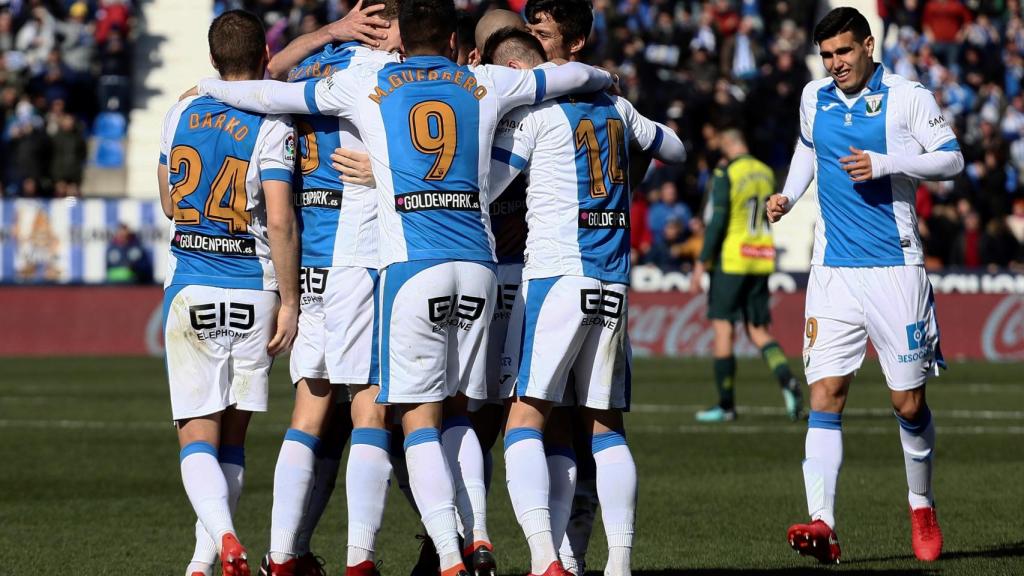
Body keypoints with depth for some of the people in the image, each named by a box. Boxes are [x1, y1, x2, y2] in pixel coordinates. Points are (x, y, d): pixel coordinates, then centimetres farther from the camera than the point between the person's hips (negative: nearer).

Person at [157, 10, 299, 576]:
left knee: (197, 437, -1)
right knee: (232, 436, 12)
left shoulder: (180, 115, 5)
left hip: (189, 289, 1)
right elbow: (279, 221, -14)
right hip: (251, 289, -1)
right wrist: (289, 302, -8)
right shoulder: (272, 127, -8)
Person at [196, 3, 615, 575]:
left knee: (421, 422, 0)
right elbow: (575, 75, 26)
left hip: (412, 268, -3)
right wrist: (603, 78, 49)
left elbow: (270, 94, 14)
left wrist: (208, 86, 32)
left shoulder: (367, 87, 8)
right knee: (457, 412, 17)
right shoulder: (485, 85, 13)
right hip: (478, 266, 3)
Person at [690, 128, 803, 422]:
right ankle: (788, 382, -15)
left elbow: (717, 222, -16)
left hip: (731, 260, -6)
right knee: (759, 332, 9)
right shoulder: (767, 173, 8)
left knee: (723, 330, 2)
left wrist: (702, 263, -11)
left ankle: (726, 406, 4)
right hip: (762, 262, 6)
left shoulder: (726, 175, -11)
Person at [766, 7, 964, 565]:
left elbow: (951, 158, -4)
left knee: (908, 402, 2)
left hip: (894, 267, -3)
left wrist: (886, 163, -16)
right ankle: (822, 525, -19)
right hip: (833, 269, 3)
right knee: (824, 393, -10)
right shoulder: (814, 99, 11)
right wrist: (788, 194, 14)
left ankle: (922, 508, 26)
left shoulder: (908, 97, -4)